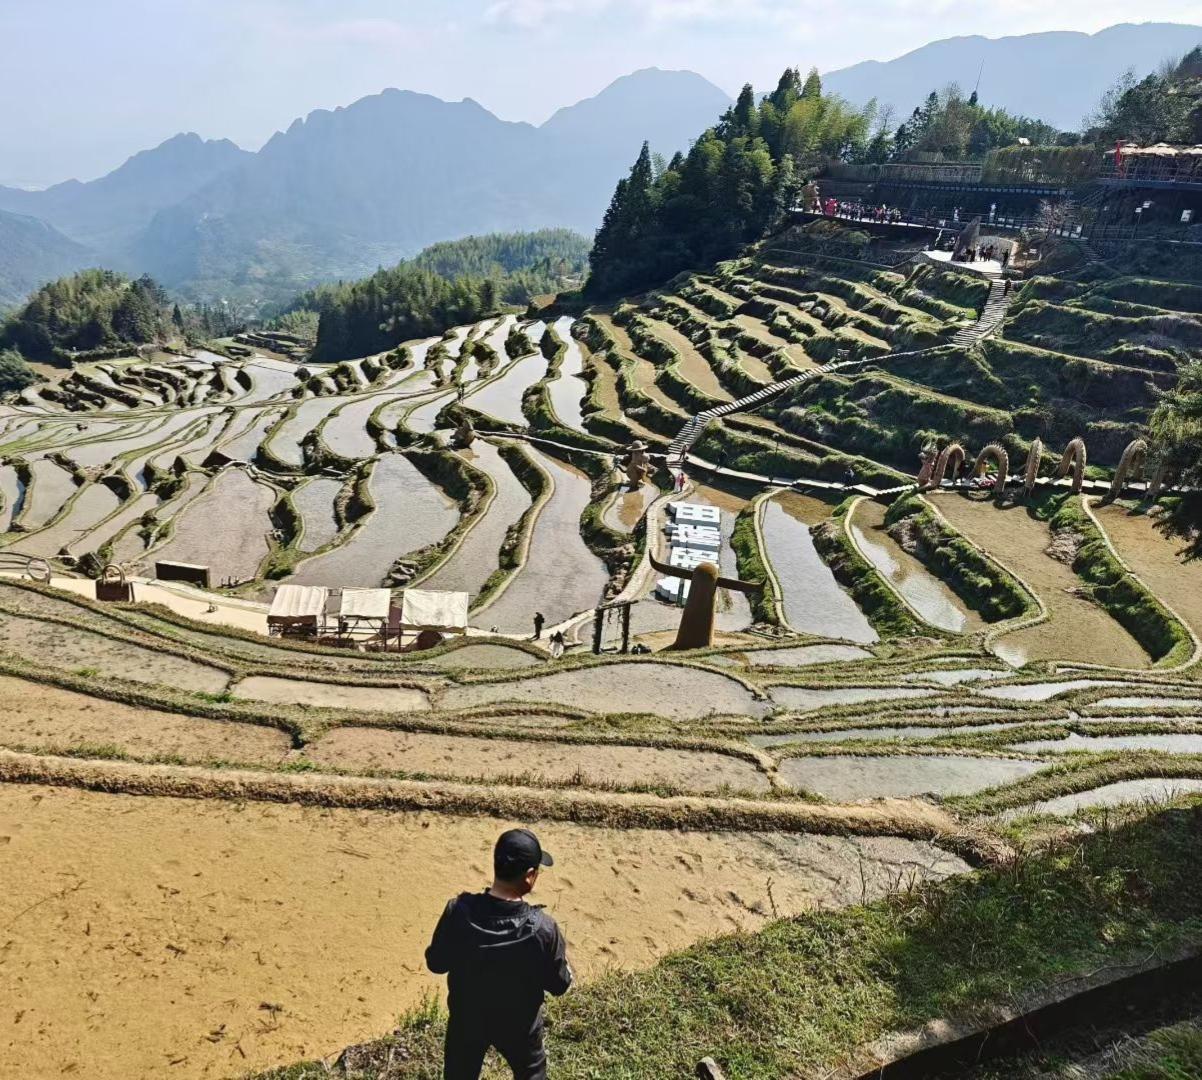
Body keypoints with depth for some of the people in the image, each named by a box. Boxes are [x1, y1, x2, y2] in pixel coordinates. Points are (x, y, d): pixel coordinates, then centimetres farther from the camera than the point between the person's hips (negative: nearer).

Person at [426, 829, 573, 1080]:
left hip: (466, 1019, 1)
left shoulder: (458, 911, -26)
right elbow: (559, 984, -14)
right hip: (518, 1024, -1)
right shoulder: (542, 928, -29)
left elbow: (436, 963, -10)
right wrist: (561, 954, 4)